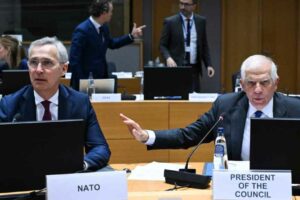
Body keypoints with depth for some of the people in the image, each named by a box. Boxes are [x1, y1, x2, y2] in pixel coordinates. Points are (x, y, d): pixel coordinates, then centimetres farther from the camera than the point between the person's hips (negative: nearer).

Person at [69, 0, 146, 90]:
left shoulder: (103, 27, 5)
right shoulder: (82, 30, -20)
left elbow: (111, 43, 25)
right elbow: (74, 60, -20)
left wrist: (131, 36, 17)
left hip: (101, 79, 8)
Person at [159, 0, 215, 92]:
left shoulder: (201, 21, 7)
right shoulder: (170, 22, -2)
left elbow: (204, 45, 13)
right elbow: (162, 45, 0)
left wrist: (208, 65, 3)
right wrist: (168, 58, -20)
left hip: (194, 68, 3)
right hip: (176, 67, -3)